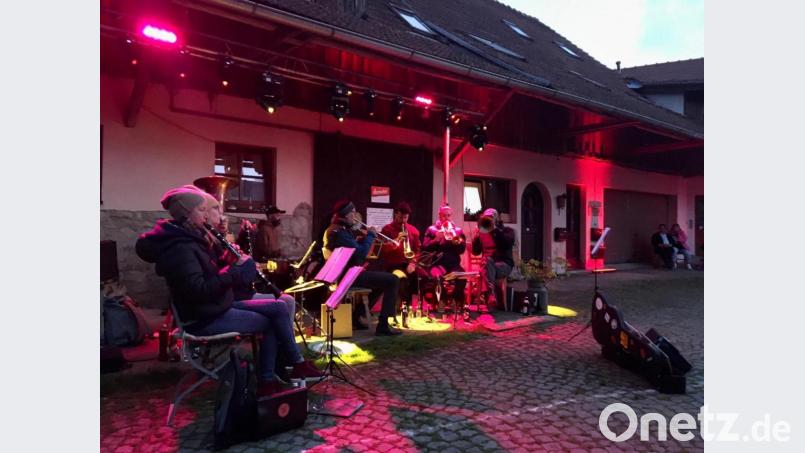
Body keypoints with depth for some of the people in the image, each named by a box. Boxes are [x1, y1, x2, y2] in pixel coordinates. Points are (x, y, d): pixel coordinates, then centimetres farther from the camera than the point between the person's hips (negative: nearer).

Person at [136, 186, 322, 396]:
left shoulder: (192, 238, 10)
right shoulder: (179, 248, -21)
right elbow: (199, 290, -29)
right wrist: (235, 268, -22)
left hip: (219, 306, 9)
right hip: (205, 320, -9)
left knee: (278, 307, 0)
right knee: (270, 321, -4)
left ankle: (267, 380, 3)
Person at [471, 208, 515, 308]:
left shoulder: (507, 230, 10)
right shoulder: (482, 233, 17)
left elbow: (508, 243, -13)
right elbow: (475, 251, 7)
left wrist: (495, 229, -13)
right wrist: (478, 234, -7)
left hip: (504, 264, -2)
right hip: (488, 264, 2)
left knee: (487, 263, -35)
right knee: (486, 259, -36)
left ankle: (487, 294, -47)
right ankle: (491, 296, -52)